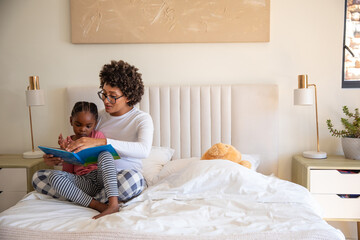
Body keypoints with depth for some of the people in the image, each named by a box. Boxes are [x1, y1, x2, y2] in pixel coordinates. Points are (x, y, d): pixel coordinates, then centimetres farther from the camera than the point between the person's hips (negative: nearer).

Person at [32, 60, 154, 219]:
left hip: (124, 181, -5)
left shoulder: (142, 119, -5)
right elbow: (78, 150, 17)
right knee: (38, 177, -9)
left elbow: (144, 150, -27)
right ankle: (100, 205, -20)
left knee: (131, 177, -43)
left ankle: (91, 201, -15)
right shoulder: (100, 116, 10)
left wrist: (101, 141, -36)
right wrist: (57, 159, -6)